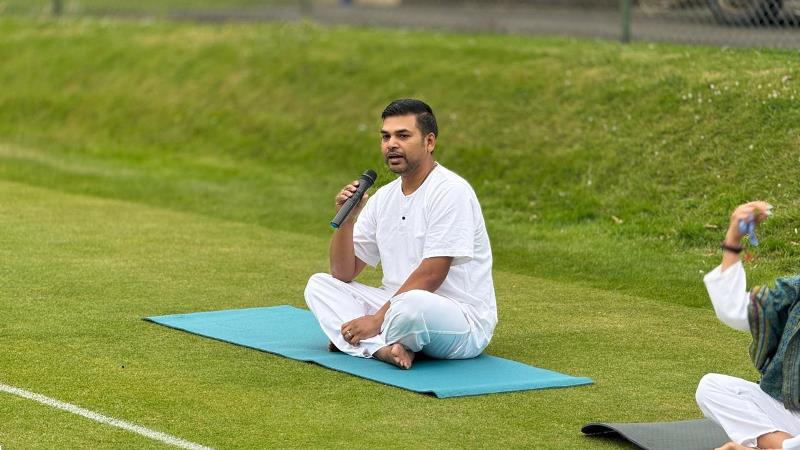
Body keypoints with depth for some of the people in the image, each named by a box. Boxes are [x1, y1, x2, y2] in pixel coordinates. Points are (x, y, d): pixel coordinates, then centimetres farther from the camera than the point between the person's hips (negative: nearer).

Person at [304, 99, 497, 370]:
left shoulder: (450, 192, -13)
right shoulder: (383, 198, 11)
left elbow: (431, 275, -19)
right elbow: (343, 274, 10)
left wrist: (377, 319, -20)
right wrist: (346, 218, -6)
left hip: (463, 324, -8)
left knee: (412, 303, -40)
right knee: (319, 285, -1)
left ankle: (357, 343, -8)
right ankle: (383, 348, -24)